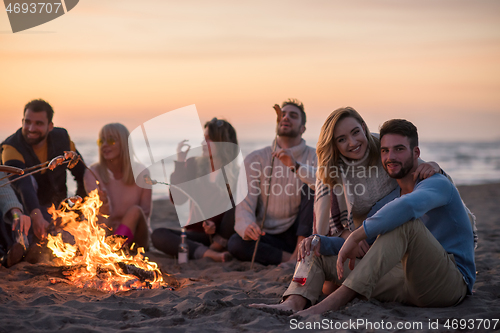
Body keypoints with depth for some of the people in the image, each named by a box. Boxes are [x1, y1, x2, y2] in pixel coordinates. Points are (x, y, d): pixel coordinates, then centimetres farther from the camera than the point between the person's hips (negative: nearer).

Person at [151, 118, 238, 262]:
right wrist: (180, 161, -12)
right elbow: (177, 199, -7)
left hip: (225, 234, -3)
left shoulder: (236, 172, -2)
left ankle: (217, 247, -23)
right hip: (197, 233, 3)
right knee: (157, 235, -24)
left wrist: (216, 227, -23)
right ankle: (209, 254, -40)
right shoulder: (194, 165, 5)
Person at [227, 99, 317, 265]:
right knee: (235, 243, -30)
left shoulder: (314, 157, 0)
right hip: (267, 235, 0)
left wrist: (296, 166, -37)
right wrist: (247, 227, -33)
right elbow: (245, 206, -9)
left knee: (311, 185, -21)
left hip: (297, 233, 0)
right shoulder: (255, 159, 1)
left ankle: (301, 250, -27)